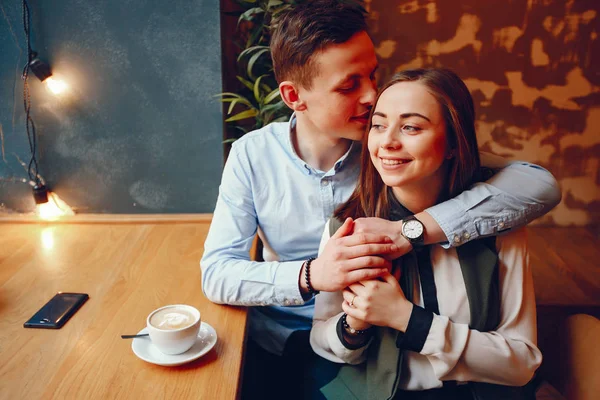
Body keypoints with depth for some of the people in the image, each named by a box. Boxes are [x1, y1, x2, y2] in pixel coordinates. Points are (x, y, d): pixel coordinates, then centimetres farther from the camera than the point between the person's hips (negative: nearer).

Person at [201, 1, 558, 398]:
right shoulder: (251, 155, -8)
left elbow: (540, 185, -20)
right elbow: (216, 273, -13)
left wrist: (410, 231, -30)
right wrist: (310, 275, -29)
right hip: (274, 346, 1)